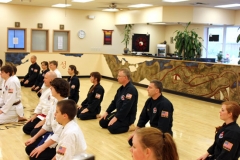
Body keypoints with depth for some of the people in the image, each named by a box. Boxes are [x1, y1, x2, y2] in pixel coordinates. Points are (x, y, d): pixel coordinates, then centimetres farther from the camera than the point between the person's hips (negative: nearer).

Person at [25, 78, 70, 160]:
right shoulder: (56, 102, 1)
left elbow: (59, 134, -26)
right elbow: (48, 124, 12)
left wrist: (43, 146, -20)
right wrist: (35, 137, 13)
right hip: (53, 134, 9)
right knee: (29, 149, 9)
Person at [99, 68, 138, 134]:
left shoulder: (131, 90, -24)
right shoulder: (121, 88, 9)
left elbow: (126, 107, -28)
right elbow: (114, 102, 16)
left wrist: (116, 117, -25)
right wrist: (107, 112, 7)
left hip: (127, 116, -10)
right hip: (119, 113, 10)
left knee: (112, 128, -25)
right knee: (102, 122, 7)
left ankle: (129, 127, -4)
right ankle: (122, 124, 18)